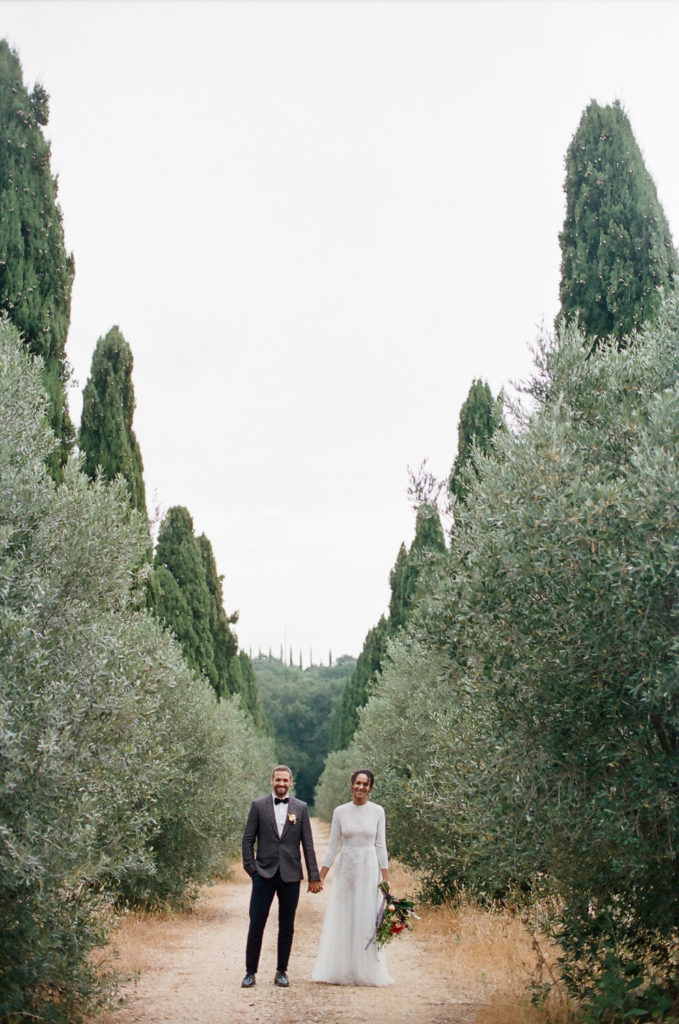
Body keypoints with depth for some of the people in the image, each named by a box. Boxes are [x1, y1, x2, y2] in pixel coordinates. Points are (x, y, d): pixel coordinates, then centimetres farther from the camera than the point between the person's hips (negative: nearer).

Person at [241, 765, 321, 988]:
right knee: (256, 924, -1)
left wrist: (314, 876, 3)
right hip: (264, 873, -1)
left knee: (287, 926, 7)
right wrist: (250, 868, -4)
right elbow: (248, 839, 4)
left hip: (290, 875, 1)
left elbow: (307, 843, 6)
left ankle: (281, 972, 18)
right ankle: (250, 972, 9)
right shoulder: (258, 806, 3)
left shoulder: (301, 808, 6)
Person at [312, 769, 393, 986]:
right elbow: (333, 846, 5)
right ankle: (341, 971, 12)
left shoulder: (377, 811, 1)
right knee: (342, 920, 3)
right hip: (345, 868, 1)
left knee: (367, 919, 0)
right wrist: (320, 876, 2)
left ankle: (367, 972, 10)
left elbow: (380, 845, 2)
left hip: (369, 869, -1)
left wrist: (386, 878, -2)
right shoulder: (340, 812, 2)